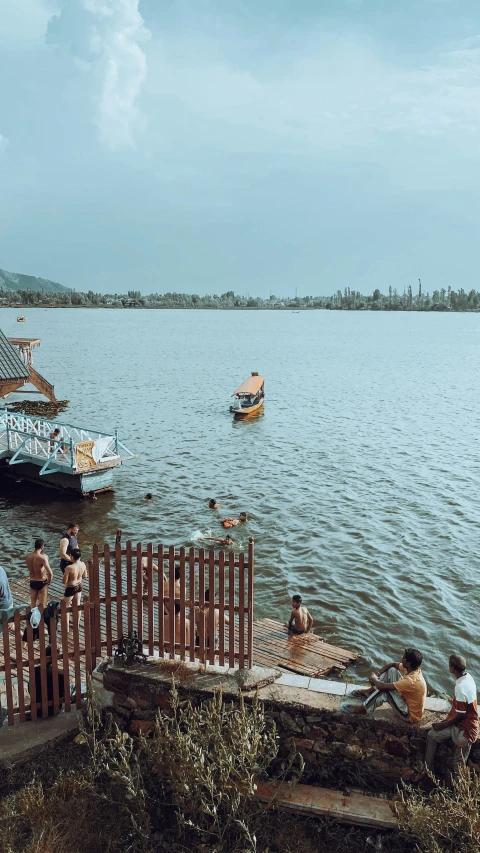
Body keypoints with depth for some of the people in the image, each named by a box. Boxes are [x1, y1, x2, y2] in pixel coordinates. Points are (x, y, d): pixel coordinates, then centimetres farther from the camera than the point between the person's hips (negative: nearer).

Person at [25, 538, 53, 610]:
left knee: (33, 604, 22)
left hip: (32, 582, 5)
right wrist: (49, 581, -9)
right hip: (42, 583, -5)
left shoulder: (27, 556, -7)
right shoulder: (43, 557, -24)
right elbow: (50, 573, -30)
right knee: (42, 605, 9)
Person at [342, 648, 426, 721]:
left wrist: (373, 678, -10)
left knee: (384, 689, -25)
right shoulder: (413, 669, -10)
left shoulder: (411, 681, -35)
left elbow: (382, 686, -32)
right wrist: (378, 675, -7)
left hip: (409, 714, -8)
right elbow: (391, 665, 6)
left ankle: (364, 709, -3)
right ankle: (369, 692, 15)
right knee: (392, 670, 0)